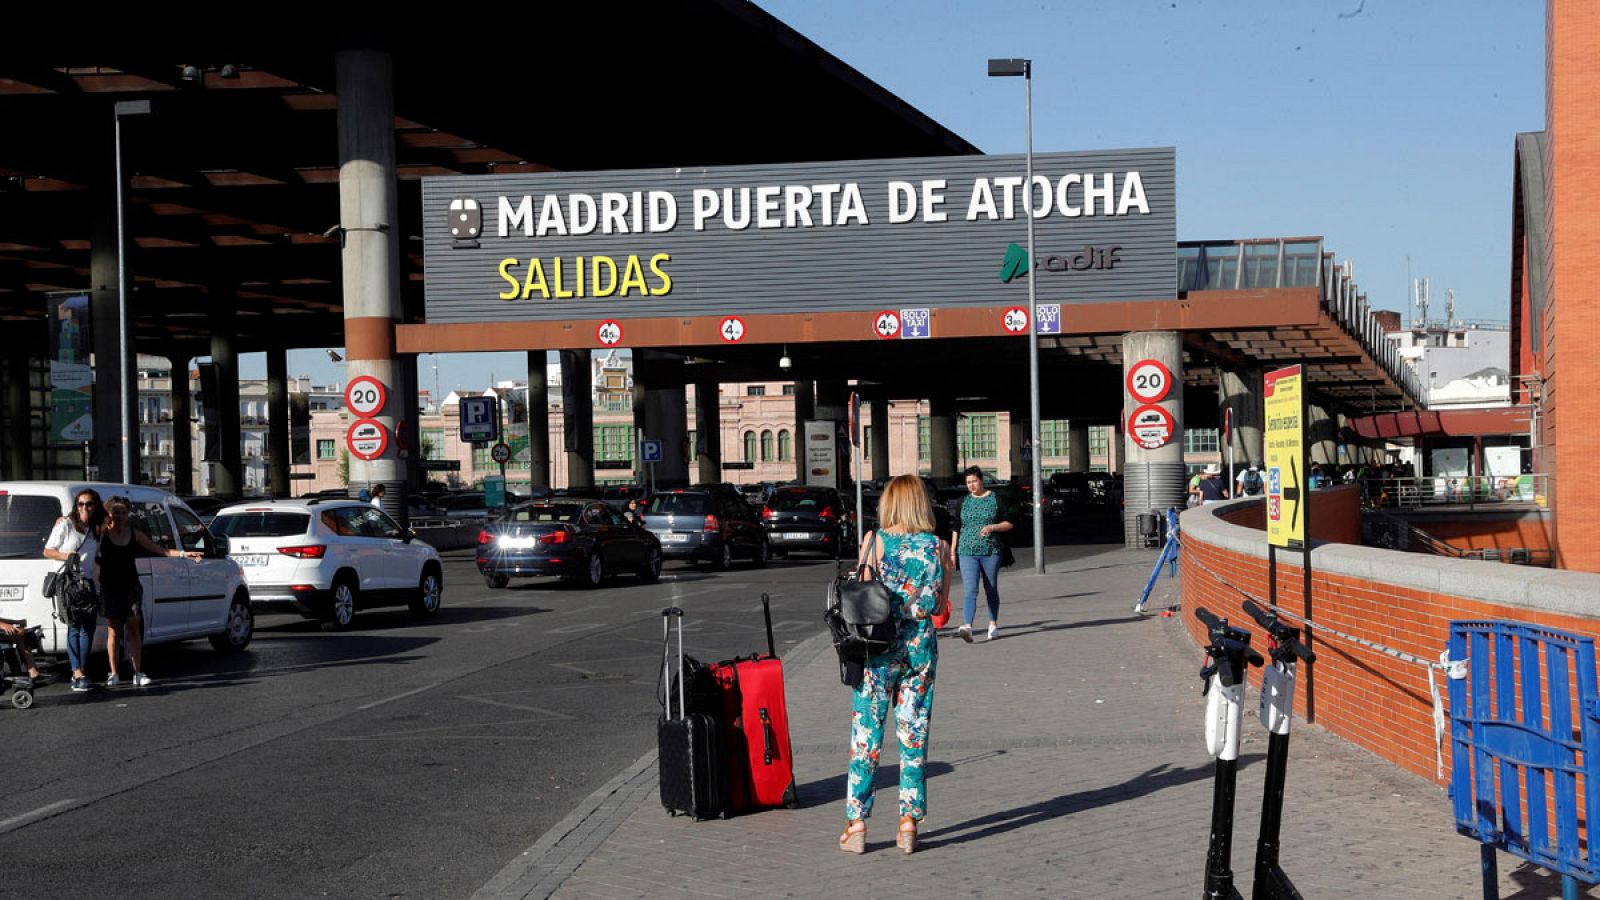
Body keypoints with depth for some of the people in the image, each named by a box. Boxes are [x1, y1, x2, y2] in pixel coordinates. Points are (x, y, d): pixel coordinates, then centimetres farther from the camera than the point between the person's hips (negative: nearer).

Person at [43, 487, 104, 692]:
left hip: (88, 581, 6)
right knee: (75, 626, -12)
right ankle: (78, 673, -16)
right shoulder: (65, 524, -3)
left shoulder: (96, 530, 14)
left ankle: (80, 672, 9)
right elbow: (47, 551, 0)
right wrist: (64, 555, -18)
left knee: (88, 626, 2)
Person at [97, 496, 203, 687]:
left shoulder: (135, 534, 4)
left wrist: (184, 554, -6)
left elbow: (161, 550, 2)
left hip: (131, 587, 2)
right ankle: (114, 674, 7)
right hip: (109, 587, -2)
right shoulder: (102, 532, -2)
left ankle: (138, 673, 4)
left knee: (133, 630, 1)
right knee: (113, 630, 2)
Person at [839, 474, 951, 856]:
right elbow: (941, 606, 5)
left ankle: (856, 824, 5)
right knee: (915, 737, 9)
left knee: (866, 736, 4)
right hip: (922, 646, 2)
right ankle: (909, 824, 10)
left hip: (880, 646, -2)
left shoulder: (875, 541, -6)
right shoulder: (939, 547, 0)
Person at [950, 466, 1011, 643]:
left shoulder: (995, 499, 3)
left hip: (991, 552, -1)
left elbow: (1008, 524, 3)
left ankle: (993, 624, 25)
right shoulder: (964, 501, 9)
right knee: (970, 590, -12)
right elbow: (956, 529, 13)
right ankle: (967, 627, -25)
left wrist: (992, 527, -15)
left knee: (991, 589, 10)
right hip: (967, 553, 1)